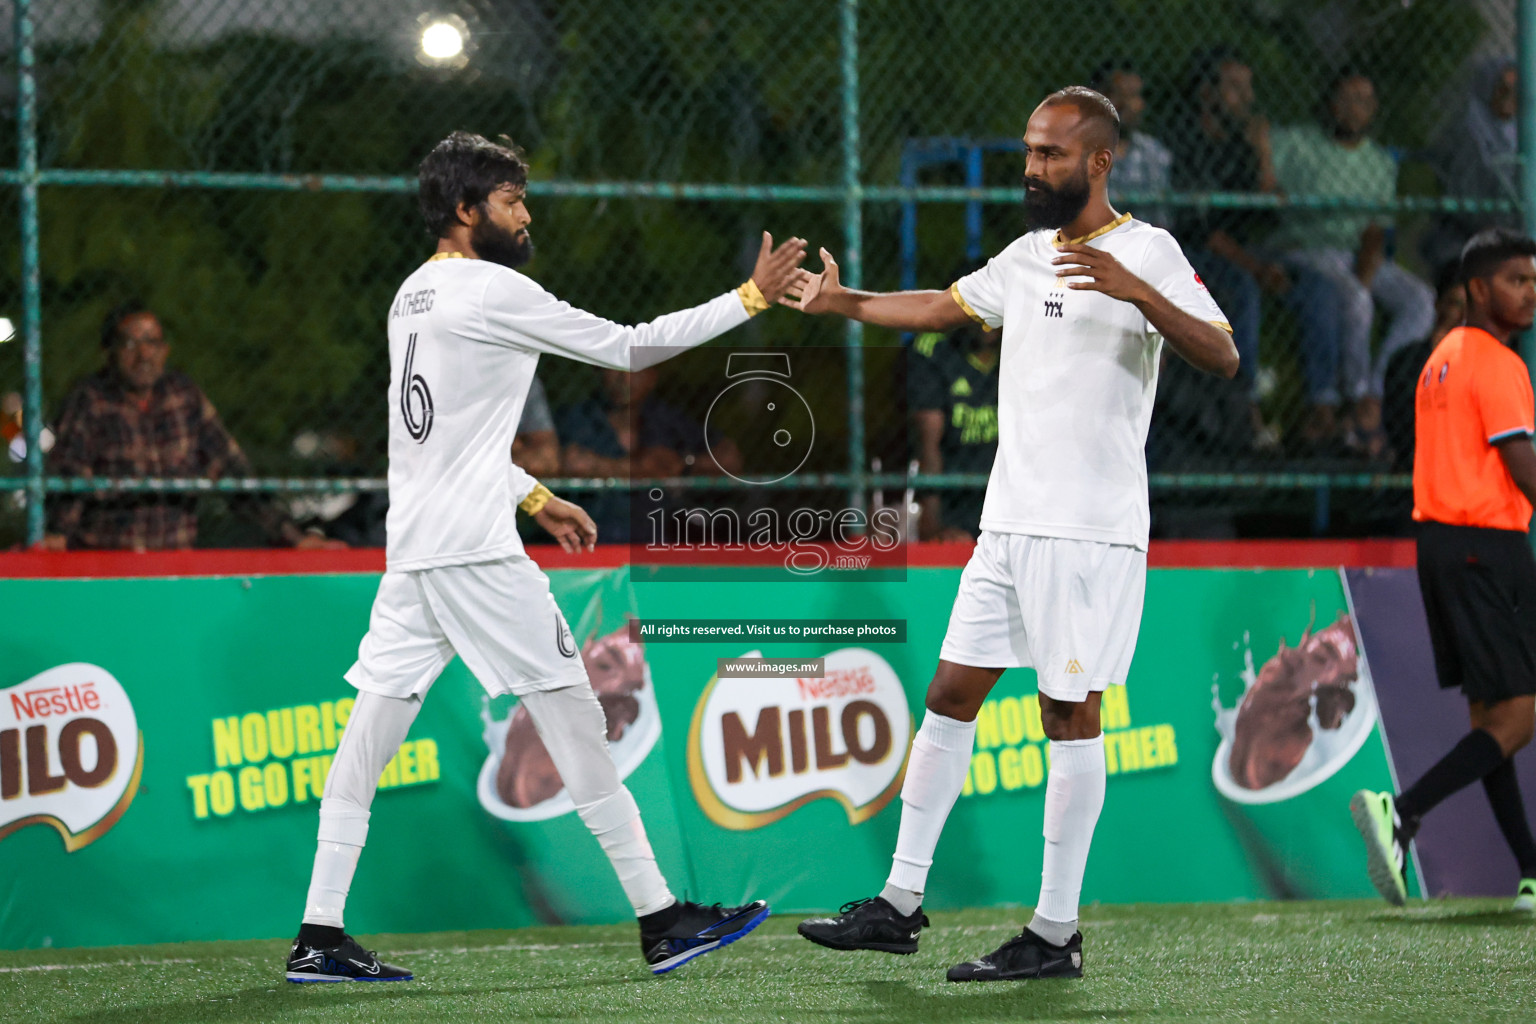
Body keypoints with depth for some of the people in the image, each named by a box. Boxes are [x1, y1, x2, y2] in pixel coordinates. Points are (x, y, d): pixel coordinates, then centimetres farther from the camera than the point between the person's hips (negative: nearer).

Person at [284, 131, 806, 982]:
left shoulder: (414, 295, 17)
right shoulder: (492, 290, -10)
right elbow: (627, 347, -7)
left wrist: (535, 498, 28)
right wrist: (750, 299, -3)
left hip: (412, 550, 9)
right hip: (473, 547, -9)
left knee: (372, 730, 4)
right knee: (571, 712, -5)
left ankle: (319, 937, 1)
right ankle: (660, 920, -3)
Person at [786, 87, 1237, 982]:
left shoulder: (1145, 251, -8)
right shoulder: (1027, 255, 15)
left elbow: (1222, 357, -19)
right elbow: (947, 307, 32)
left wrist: (1135, 291, -31)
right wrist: (846, 301, 30)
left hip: (1091, 531, -8)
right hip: (1010, 525, 8)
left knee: (1071, 716, -4)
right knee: (951, 697, 8)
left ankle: (1055, 935, 1)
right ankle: (901, 904, 15)